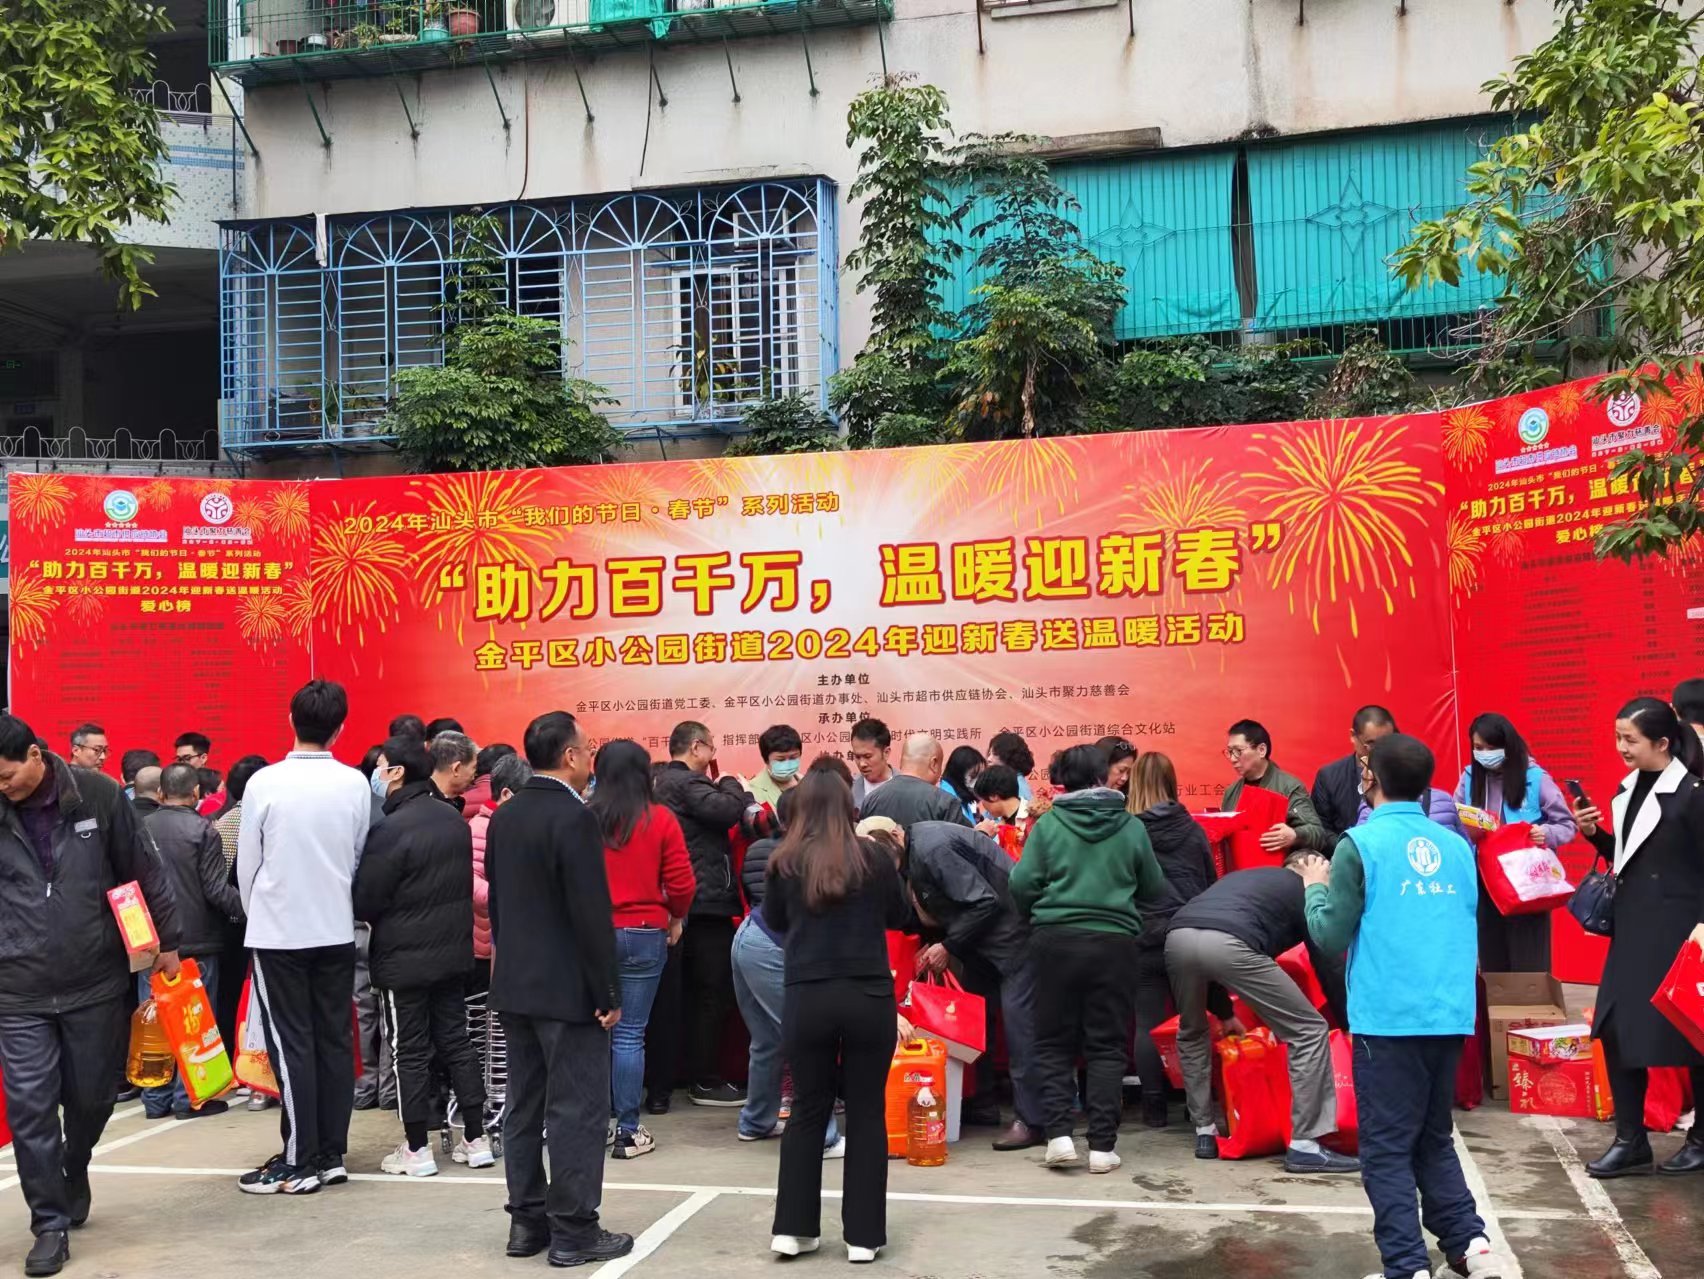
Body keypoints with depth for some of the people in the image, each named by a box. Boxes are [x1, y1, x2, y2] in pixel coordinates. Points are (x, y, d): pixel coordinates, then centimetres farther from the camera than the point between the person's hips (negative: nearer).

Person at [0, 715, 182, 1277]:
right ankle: (51, 1223, 13)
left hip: (96, 983, 0)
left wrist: (166, 941, 2)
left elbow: (144, 870, 1)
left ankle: (72, 1182, 41)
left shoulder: (98, 794, -8)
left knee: (92, 1098, 13)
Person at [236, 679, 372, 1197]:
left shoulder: (265, 783, -12)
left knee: (291, 1045, 2)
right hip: (336, 930, 3)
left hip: (278, 931, -3)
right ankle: (332, 1155, 15)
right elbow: (358, 859, 4)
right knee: (334, 1041, 9)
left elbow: (246, 863, -3)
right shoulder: (355, 785, -5)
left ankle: (300, 1163, 5)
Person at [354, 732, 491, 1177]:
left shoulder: (392, 828, -20)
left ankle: (416, 1150, 12)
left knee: (411, 1051, 4)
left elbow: (366, 901, -14)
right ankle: (476, 1140, 17)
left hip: (404, 957, -6)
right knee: (456, 1041, 13)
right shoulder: (453, 818, 3)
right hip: (452, 950, 6)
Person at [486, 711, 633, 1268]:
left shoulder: (504, 816, 8)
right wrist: (609, 993, -14)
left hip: (514, 985, 8)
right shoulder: (574, 817, -18)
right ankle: (574, 1232, 5)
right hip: (567, 988, -8)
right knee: (577, 1111, 0)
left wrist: (512, 961, 19)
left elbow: (497, 898, 13)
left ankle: (527, 1221, 21)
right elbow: (591, 914, -19)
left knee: (524, 1105, 14)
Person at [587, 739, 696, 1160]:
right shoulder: (660, 820, -6)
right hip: (644, 935, -1)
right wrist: (676, 919, 12)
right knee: (629, 1035, 3)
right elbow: (681, 883, -5)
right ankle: (628, 1132, 8)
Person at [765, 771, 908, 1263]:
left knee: (808, 1109, 14)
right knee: (867, 1112, 9)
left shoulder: (784, 863, -2)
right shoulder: (875, 859, -4)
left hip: (806, 999, 1)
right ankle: (863, 1234, 13)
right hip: (869, 998, -1)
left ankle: (794, 1228, 15)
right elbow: (898, 917, 11)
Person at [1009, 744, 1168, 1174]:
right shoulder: (1131, 827, 3)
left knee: (1054, 1043, 11)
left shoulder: (1048, 823, -1)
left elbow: (1021, 884, -5)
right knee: (1107, 1046, 8)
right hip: (1114, 941, 1)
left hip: (1055, 940, 0)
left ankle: (1059, 1134, 2)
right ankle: (1102, 1145, 5)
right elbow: (1154, 889, 10)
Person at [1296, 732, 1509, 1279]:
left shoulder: (1362, 843, -7)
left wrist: (1315, 888, 11)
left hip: (1389, 1018, -5)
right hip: (1450, 1016, 6)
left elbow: (1331, 936, -7)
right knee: (1435, 1137, 19)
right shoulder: (1457, 846, 10)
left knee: (1388, 1147, 2)